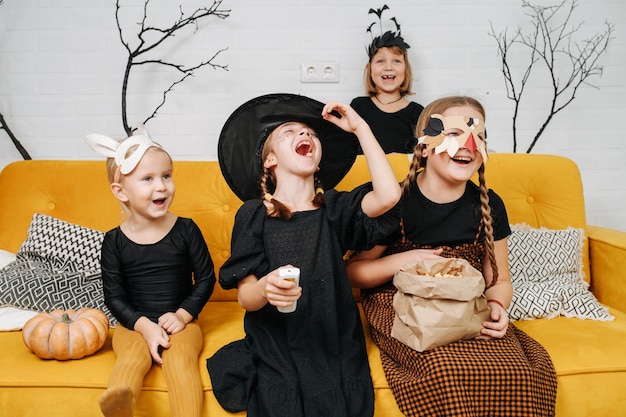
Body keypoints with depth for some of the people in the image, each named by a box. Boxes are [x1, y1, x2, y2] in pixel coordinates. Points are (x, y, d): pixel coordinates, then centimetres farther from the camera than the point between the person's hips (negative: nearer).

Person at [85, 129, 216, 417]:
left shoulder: (186, 229, -3)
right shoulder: (114, 241, -1)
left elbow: (206, 278, 1)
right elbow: (114, 296, 0)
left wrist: (182, 315, -10)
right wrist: (144, 326, -13)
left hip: (180, 321, 0)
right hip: (134, 324, 1)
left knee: (180, 358, -27)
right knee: (133, 355, -29)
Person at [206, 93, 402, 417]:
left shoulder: (334, 207, 1)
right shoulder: (253, 214, -4)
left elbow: (388, 196, -18)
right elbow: (245, 297, -7)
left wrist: (361, 128, -10)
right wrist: (265, 288, -31)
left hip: (337, 351, 2)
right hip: (276, 357, -1)